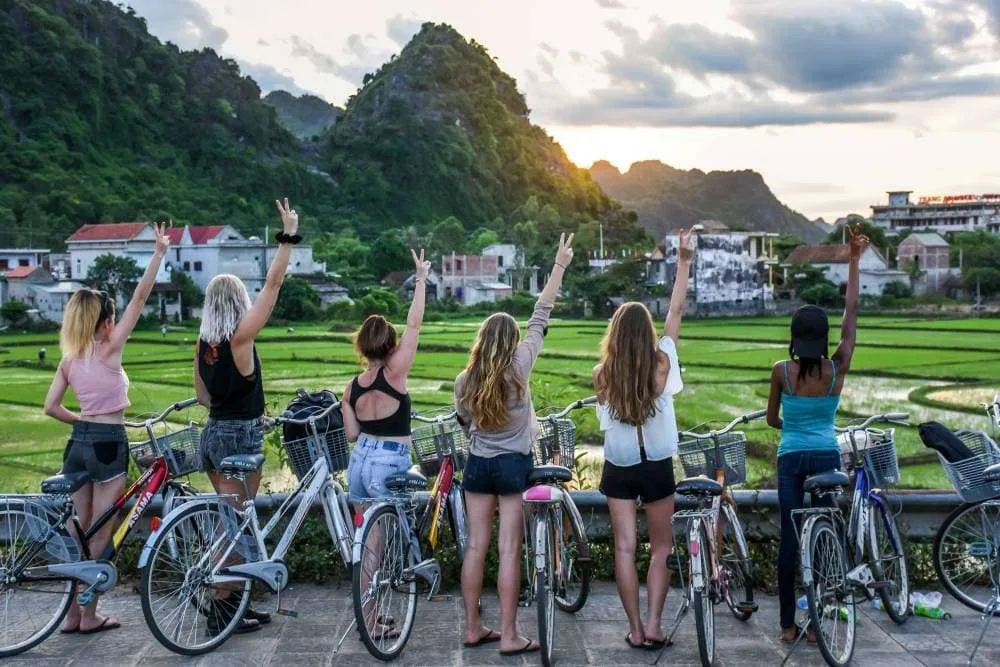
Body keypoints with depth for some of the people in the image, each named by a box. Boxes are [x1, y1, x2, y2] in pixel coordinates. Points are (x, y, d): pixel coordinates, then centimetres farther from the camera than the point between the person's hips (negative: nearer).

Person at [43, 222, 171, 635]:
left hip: (78, 442, 6)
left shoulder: (69, 359, 7)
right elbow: (140, 297, -14)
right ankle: (89, 616, 10)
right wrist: (159, 252, -13)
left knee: (77, 532, 13)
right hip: (107, 444, -6)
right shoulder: (109, 349, -10)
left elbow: (51, 407, 6)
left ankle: (73, 613, 19)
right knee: (100, 536, 3)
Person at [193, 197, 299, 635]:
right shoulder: (240, 336, -14)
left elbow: (202, 395, 14)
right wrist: (288, 237, -13)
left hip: (213, 434, 7)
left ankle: (232, 603, 23)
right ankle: (222, 610, 7)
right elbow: (273, 284, -16)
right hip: (241, 437, -7)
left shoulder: (203, 342, 6)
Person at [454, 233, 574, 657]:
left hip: (478, 464, 3)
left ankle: (473, 628, 15)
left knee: (476, 547, 8)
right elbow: (541, 316, -9)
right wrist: (560, 266, -5)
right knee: (509, 551, -1)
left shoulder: (465, 380, -3)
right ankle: (509, 636, 3)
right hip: (513, 465, -3)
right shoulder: (518, 366, -12)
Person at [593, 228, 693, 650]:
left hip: (618, 469, 1)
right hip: (657, 467, -1)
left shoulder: (602, 374, -9)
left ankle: (635, 629, 9)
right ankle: (653, 624, 7)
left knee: (625, 548, 7)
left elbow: (604, 416, 2)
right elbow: (676, 310, -4)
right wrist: (684, 260, 2)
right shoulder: (662, 362, -10)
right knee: (661, 547, 13)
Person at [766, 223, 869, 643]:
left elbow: (771, 419, 4)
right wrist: (855, 260, 2)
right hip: (827, 457, 0)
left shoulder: (781, 371, -8)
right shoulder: (838, 368, -7)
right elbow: (852, 311, -2)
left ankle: (788, 625, 9)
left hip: (790, 458, 0)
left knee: (790, 539, 4)